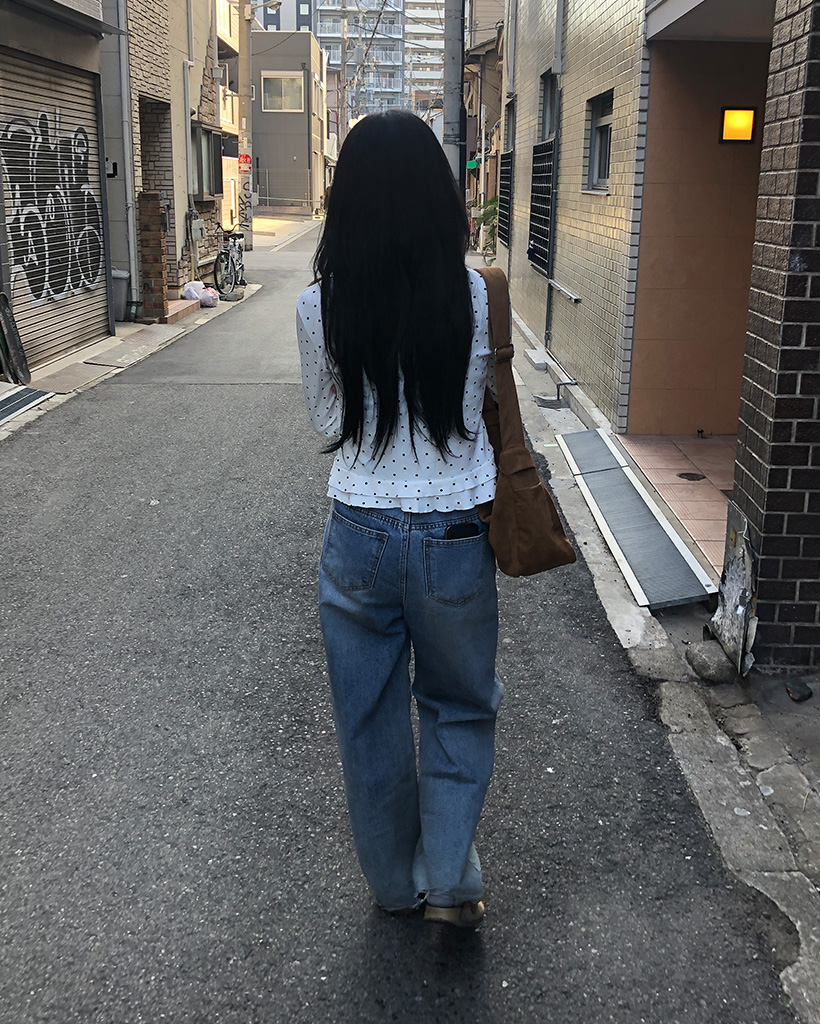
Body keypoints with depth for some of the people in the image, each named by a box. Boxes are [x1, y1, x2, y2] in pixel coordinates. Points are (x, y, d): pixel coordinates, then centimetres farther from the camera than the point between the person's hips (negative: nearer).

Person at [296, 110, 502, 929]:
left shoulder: (319, 307, -9)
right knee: (459, 706, 22)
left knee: (371, 716, 18)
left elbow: (326, 420, 5)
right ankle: (449, 881, 21)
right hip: (455, 537, -1)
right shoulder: (475, 296, -12)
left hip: (358, 536, 1)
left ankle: (396, 883, 36)